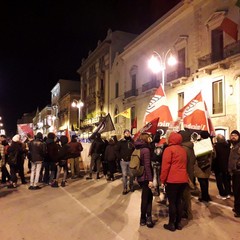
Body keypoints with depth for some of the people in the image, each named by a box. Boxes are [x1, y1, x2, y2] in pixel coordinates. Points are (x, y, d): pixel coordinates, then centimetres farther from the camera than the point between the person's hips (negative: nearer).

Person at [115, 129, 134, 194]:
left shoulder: (132, 141, 2)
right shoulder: (121, 142, -1)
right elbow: (117, 150, 1)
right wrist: (120, 157, -5)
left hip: (131, 160, 1)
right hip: (123, 161, -1)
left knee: (131, 174, 8)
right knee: (124, 175, 4)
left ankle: (131, 186, 28)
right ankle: (125, 189, 12)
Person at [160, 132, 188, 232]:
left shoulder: (169, 149, -9)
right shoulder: (183, 150, 12)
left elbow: (165, 165, -13)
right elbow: (184, 164, 16)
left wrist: (163, 179, -7)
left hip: (172, 180, -6)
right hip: (183, 179, 7)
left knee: (172, 202, 3)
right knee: (179, 201, 15)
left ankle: (171, 224, 11)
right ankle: (178, 223, 22)